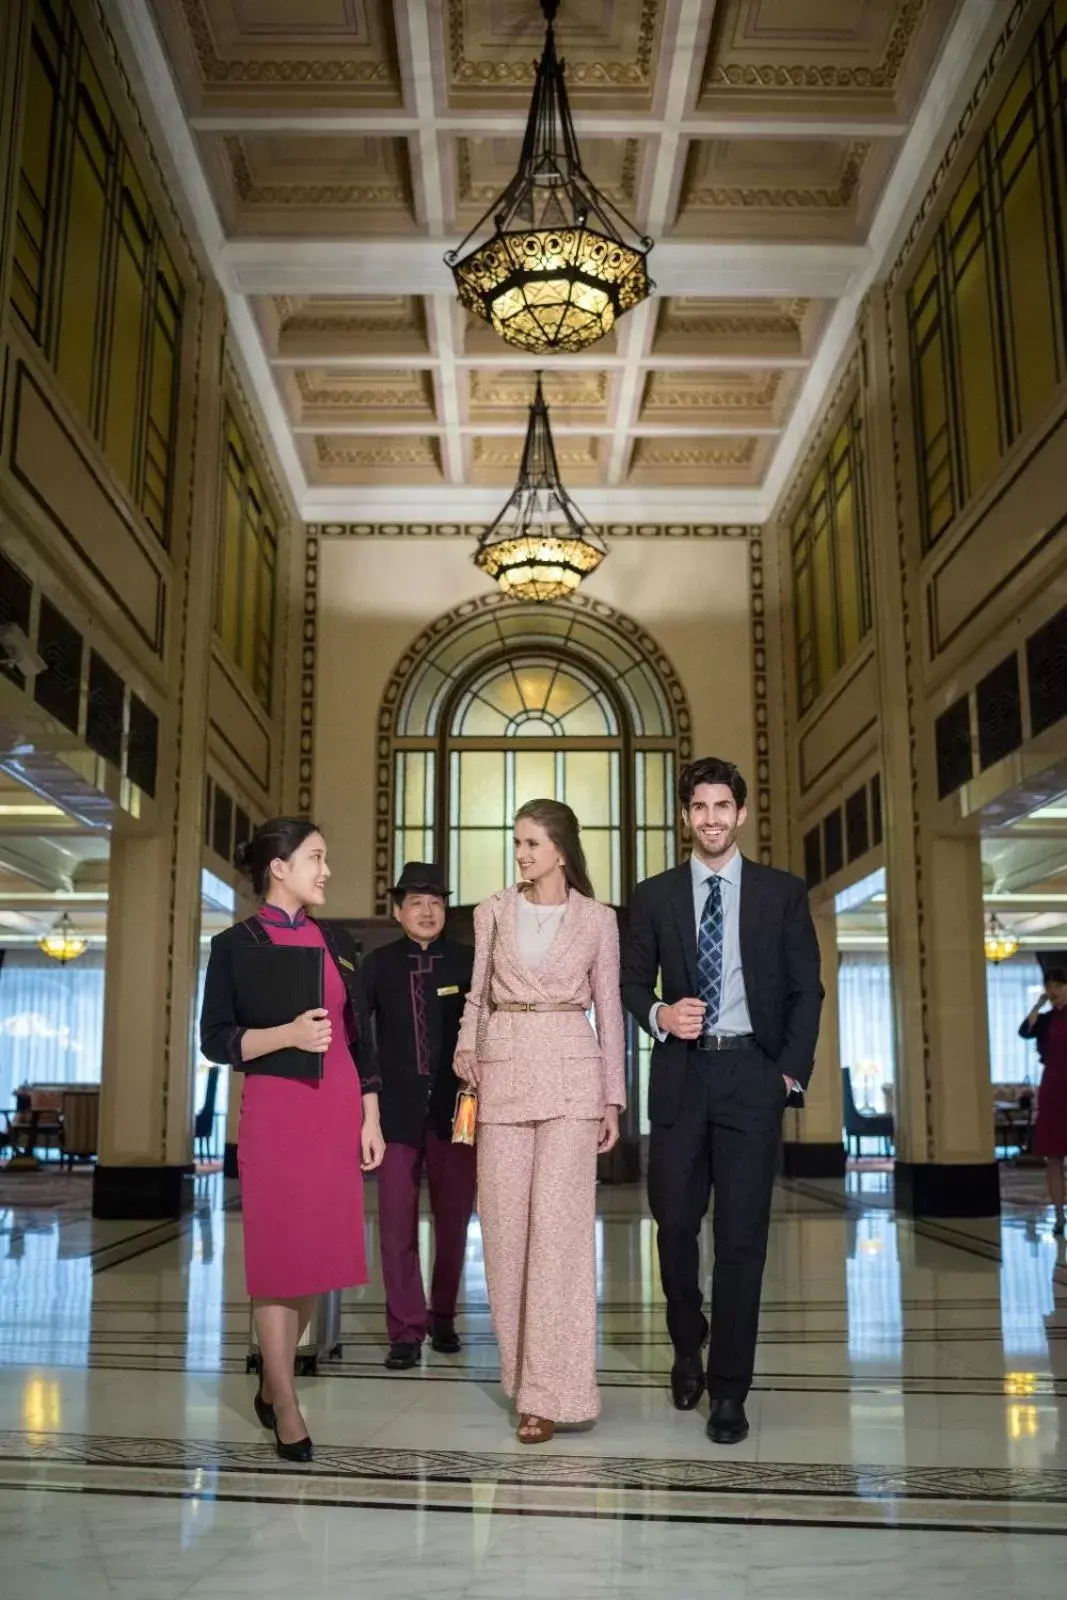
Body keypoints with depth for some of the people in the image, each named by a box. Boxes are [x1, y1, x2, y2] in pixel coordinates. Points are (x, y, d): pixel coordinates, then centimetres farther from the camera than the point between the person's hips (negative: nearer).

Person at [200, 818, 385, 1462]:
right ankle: (286, 1408, 11)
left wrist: (370, 1117, 8)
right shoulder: (237, 944, -1)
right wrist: (286, 1034, -20)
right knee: (279, 1257, 0)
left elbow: (361, 1039, 13)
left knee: (319, 1253, 9)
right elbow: (215, 1039, -5)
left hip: (339, 1110, 5)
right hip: (275, 1111, -5)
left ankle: (272, 1380, 27)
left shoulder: (335, 943, 12)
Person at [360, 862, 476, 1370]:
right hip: (398, 1106, 0)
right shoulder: (378, 965, 6)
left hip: (454, 1105, 0)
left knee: (453, 1218, 9)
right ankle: (406, 1331, 8)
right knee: (397, 1222, -1)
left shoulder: (469, 962, 3)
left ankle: (442, 1316, 27)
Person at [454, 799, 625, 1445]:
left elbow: (609, 1009, 7)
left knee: (558, 1223, -8)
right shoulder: (493, 913, 9)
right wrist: (467, 1053, -4)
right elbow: (479, 995, 14)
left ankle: (549, 1391, -2)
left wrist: (613, 1099, 4)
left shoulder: (597, 919, 4)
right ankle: (521, 1366, 21)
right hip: (504, 1071, 3)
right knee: (505, 1223, 3)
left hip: (570, 1071, -2)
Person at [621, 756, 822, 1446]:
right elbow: (633, 979, 11)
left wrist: (792, 1073, -3)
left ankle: (729, 1390, 13)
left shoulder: (783, 892, 5)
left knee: (743, 1233, 1)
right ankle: (688, 1346, 33)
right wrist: (658, 1015, -10)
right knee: (675, 1222, 6)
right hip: (681, 1074, 1)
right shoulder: (655, 895, 8)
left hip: (753, 1072, -1)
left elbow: (807, 990, 5)